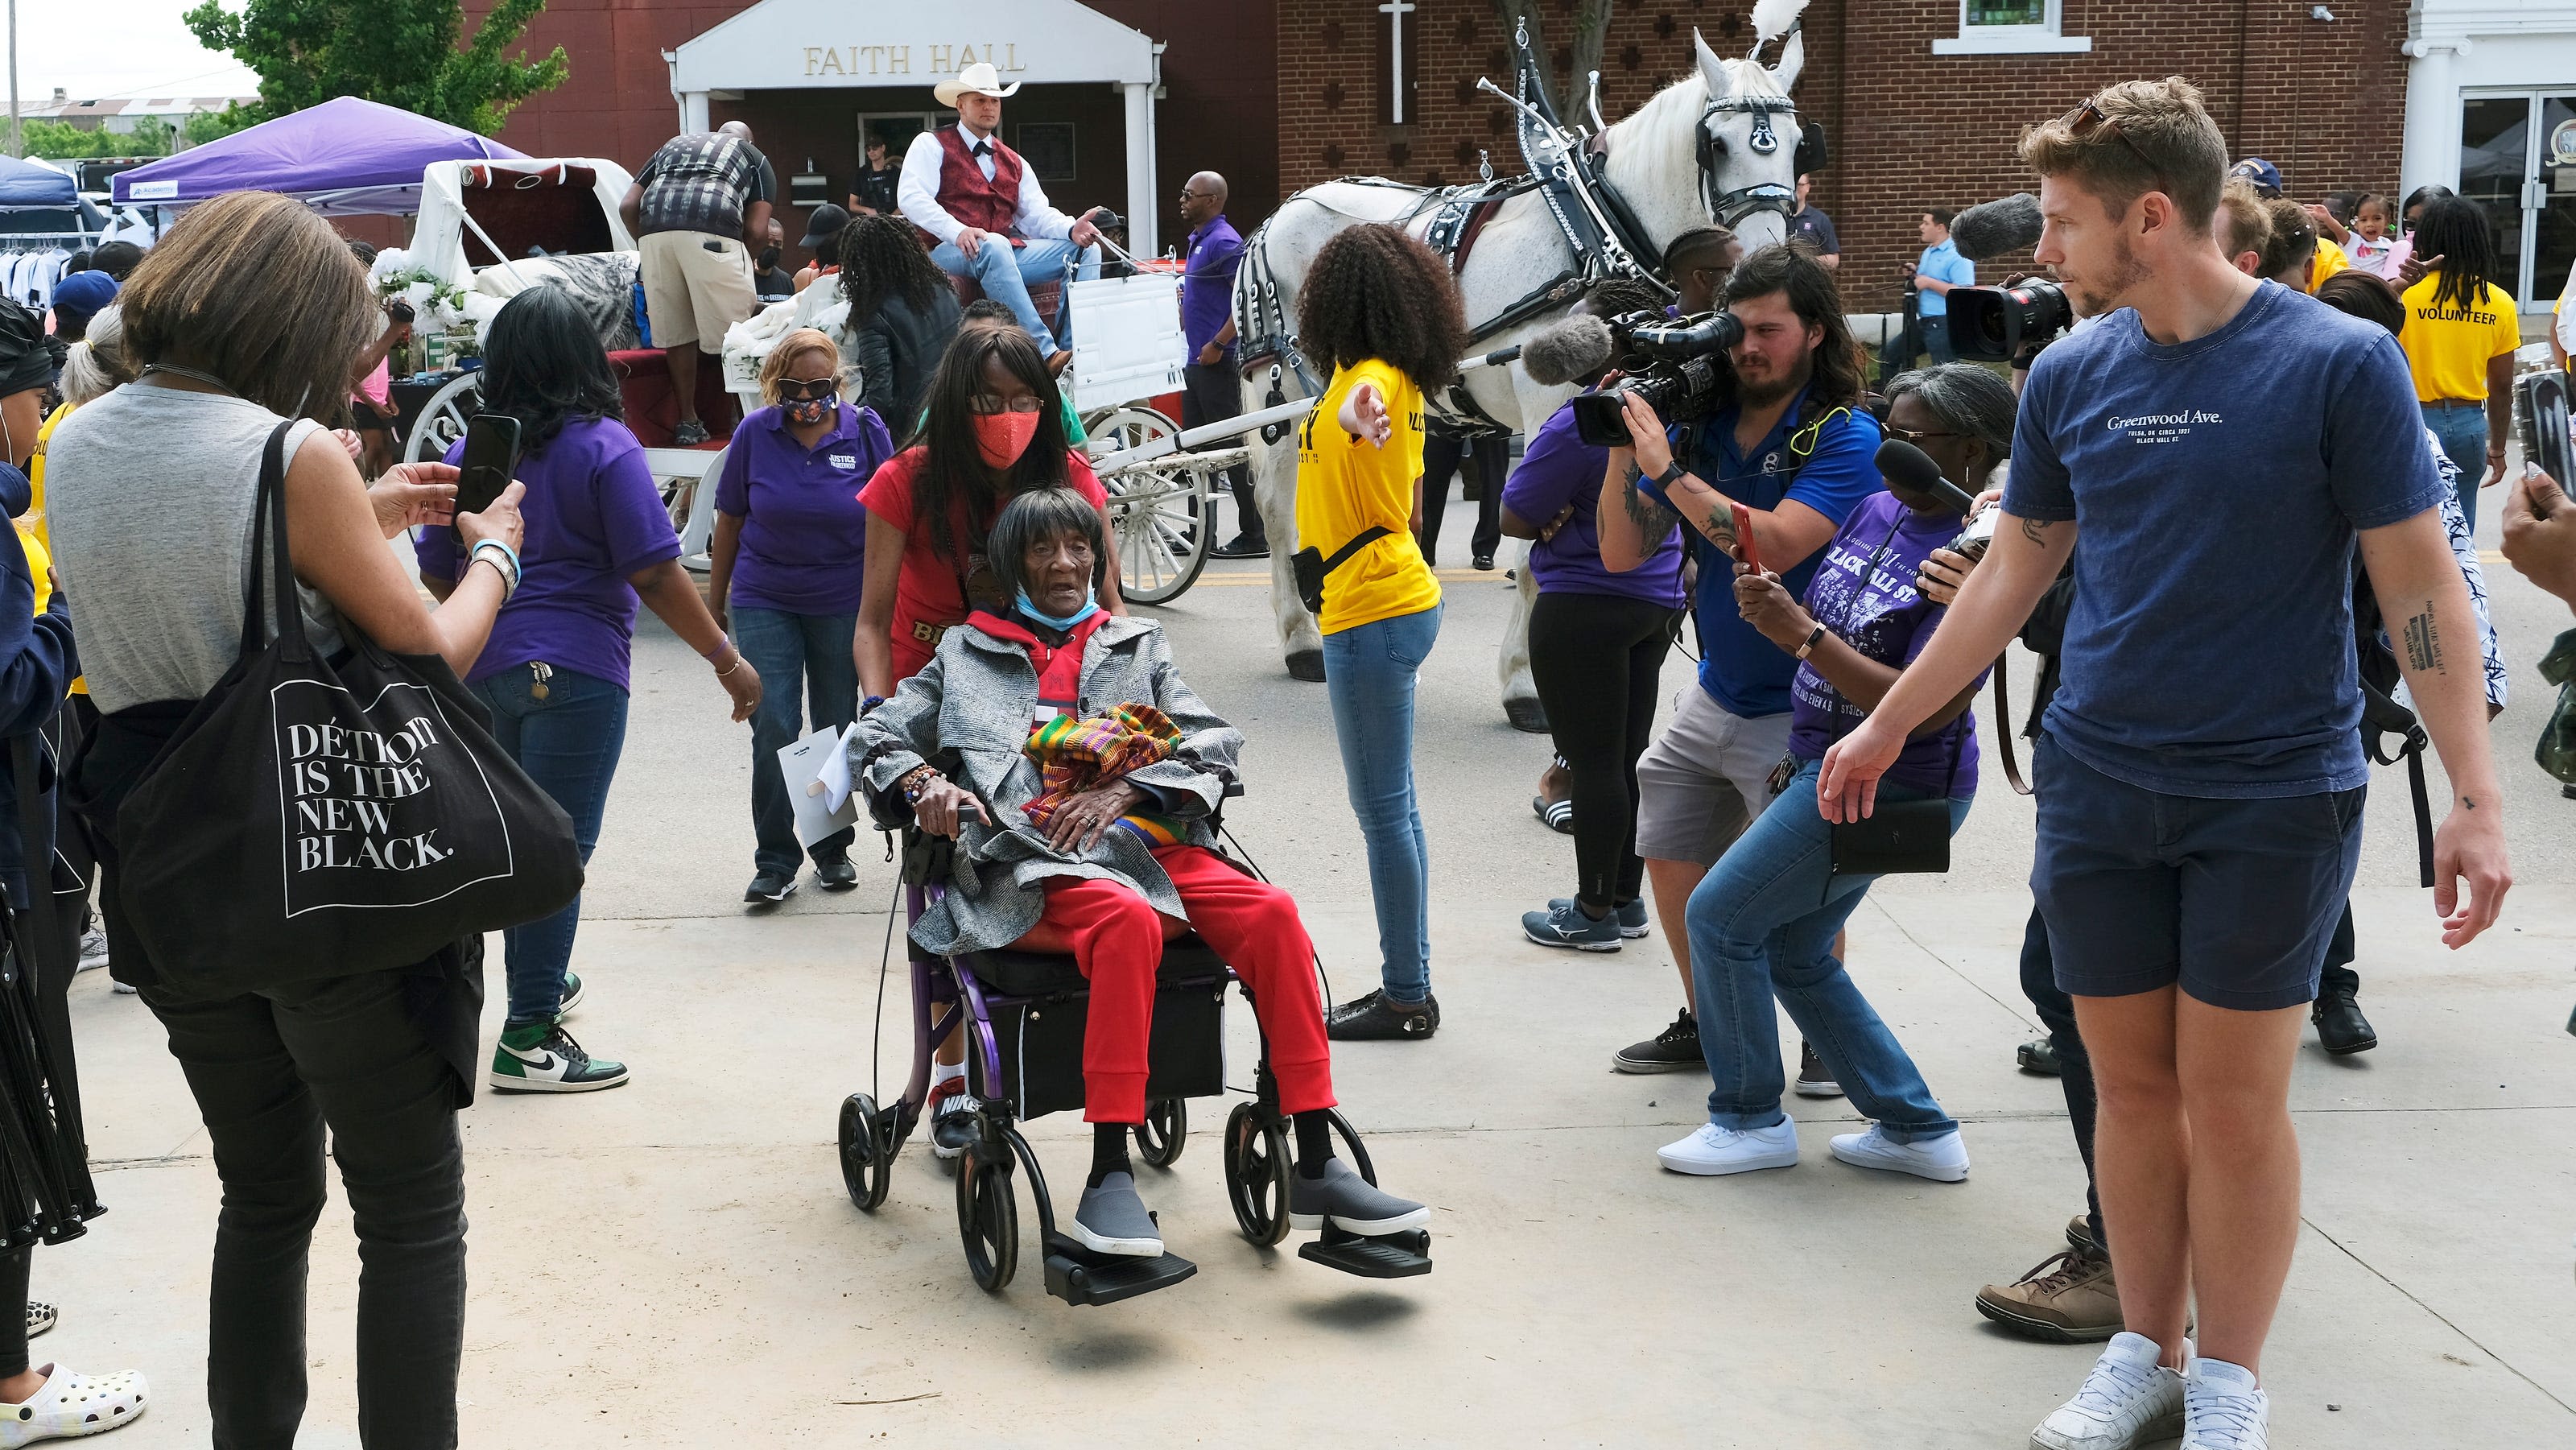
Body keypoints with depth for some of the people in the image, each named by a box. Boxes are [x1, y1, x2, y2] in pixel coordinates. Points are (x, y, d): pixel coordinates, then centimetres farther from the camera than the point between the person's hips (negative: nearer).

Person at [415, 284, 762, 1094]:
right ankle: (529, 1038, -2)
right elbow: (655, 574, -14)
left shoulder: (468, 452, 5)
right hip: (574, 670, -6)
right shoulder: (605, 449, -9)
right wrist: (727, 661, -6)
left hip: (485, 669, 6)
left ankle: (540, 984, 36)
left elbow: (436, 573, 12)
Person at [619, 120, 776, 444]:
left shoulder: (673, 145, 36)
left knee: (676, 333, 13)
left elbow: (628, 206, 24)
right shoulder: (753, 156, 27)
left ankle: (688, 422, 19)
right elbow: (757, 231, 13)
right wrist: (741, 261, 29)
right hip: (711, 232, -3)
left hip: (654, 234, 4)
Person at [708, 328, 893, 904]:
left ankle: (832, 849, 26)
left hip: (842, 603, 1)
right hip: (764, 602, 0)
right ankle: (775, 861, 1)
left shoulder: (865, 431, -6)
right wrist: (715, 601, 8)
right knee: (773, 729, -8)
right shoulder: (755, 433, -5)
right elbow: (729, 520, 4)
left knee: (837, 730, 10)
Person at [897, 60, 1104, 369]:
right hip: (947, 251, -6)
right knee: (993, 245, -40)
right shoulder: (931, 145, 7)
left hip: (1007, 252, 6)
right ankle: (1046, 354, -48)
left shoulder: (1014, 163, 25)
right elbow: (911, 197, -9)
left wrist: (1071, 229, -11)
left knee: (1086, 248, -10)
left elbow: (1038, 214, 14)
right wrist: (957, 231, -26)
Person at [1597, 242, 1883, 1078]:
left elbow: (1775, 545, -30)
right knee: (1669, 857, 13)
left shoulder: (1845, 437, -15)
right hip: (1713, 695, 6)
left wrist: (1667, 470, -28)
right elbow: (1621, 554, -1)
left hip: (1795, 710, -6)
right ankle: (1706, 1025, 32)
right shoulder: (1702, 425, 0)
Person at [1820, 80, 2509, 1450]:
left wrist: (2474, 794, -14)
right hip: (2097, 784, 4)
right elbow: (2015, 570, 13)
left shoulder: (2338, 362, -10)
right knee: (2133, 1082, 10)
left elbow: (2420, 587, -8)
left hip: (2273, 793, -4)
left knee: (2234, 1094, 4)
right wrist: (1884, 727, 16)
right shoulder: (2070, 373, 3)